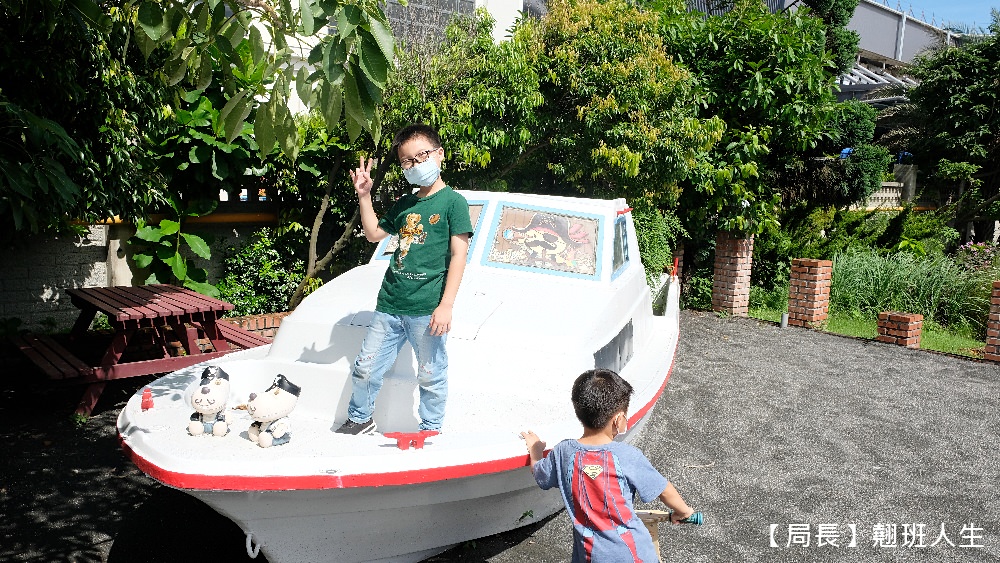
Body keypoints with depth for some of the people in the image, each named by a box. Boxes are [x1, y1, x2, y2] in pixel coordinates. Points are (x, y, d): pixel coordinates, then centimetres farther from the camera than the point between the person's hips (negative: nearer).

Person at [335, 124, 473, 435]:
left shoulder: (453, 201, -4)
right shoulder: (403, 204, 15)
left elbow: (458, 255, -9)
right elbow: (374, 234, 24)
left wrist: (446, 304, -15)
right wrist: (364, 196, 12)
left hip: (427, 310, -6)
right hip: (390, 304, 6)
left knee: (430, 375, 6)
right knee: (365, 367, 13)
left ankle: (430, 430, 25)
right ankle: (360, 419, 35)